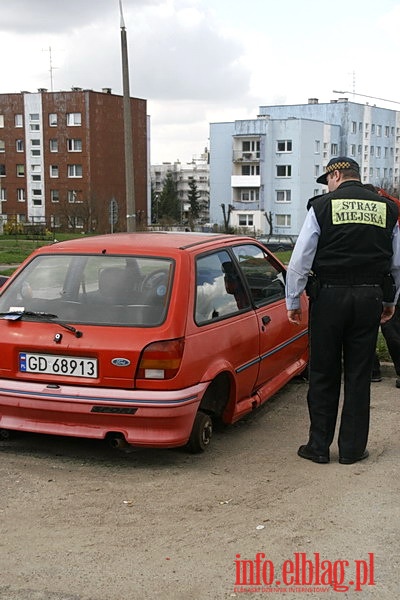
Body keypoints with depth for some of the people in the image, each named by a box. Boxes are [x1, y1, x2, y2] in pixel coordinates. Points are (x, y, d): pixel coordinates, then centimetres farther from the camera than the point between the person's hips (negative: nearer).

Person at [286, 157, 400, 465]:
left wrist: (293, 301, 5)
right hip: (370, 297, 3)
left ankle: (319, 446, 14)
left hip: (330, 297, -2)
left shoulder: (323, 206, -3)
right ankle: (352, 448, 16)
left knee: (323, 374, 7)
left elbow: (300, 260, -4)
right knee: (359, 375, 10)